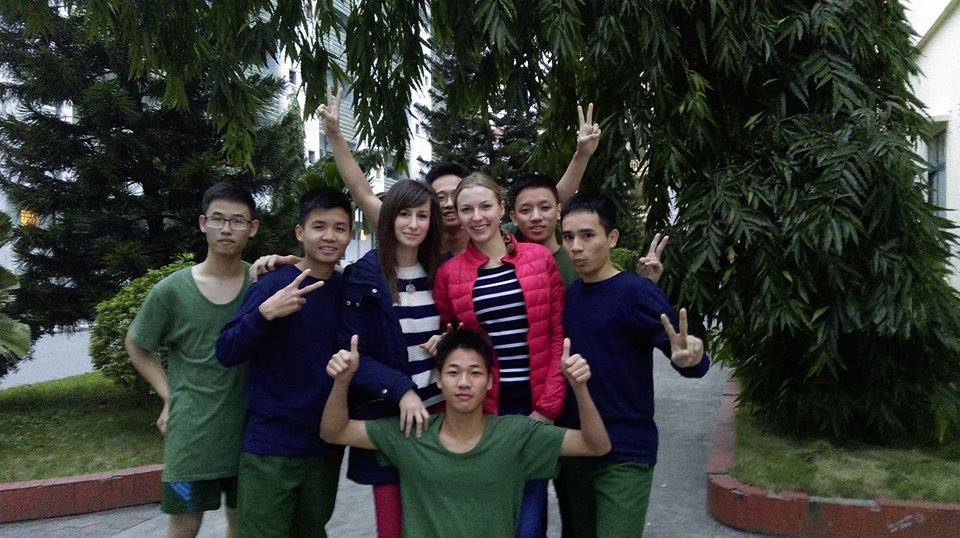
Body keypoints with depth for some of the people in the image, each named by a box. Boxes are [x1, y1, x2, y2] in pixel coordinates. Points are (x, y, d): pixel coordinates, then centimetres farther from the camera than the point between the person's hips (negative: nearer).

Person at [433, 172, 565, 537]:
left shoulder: (540, 258, 2)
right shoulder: (448, 273, 2)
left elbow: (558, 335, 1)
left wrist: (549, 404, -5)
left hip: (535, 407, 0)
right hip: (481, 410, 0)